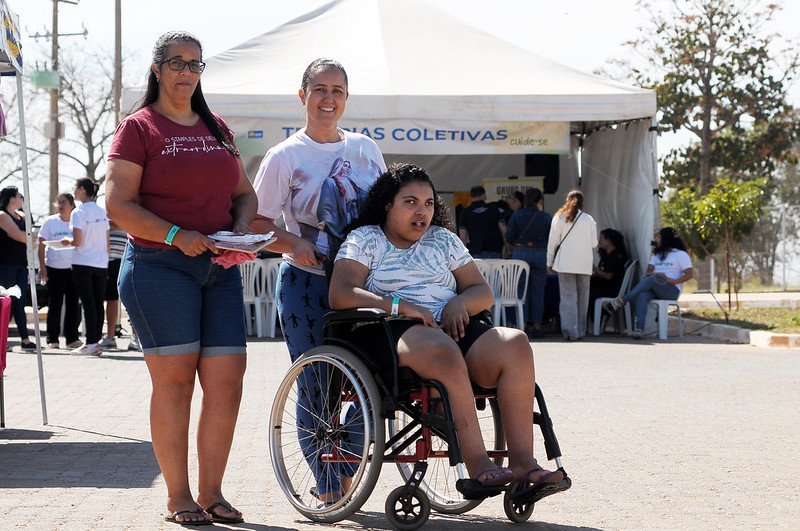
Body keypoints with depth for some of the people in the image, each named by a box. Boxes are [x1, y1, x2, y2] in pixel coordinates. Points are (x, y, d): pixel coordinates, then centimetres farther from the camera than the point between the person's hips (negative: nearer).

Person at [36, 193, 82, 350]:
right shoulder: (49, 222, 1)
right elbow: (42, 245, 1)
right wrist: (42, 266, -7)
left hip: (73, 268, 2)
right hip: (54, 268, -2)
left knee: (73, 304, 2)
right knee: (55, 304, 0)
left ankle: (72, 338, 11)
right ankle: (52, 339, 7)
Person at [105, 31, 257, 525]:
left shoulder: (217, 128, 18)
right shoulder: (138, 128, 1)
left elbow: (245, 192, 21)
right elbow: (118, 203, -8)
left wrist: (242, 227, -1)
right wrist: (176, 235, -18)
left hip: (219, 268, 5)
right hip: (160, 267, -5)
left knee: (227, 380, -1)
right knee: (174, 381, -4)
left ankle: (212, 491, 10)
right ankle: (178, 496, 5)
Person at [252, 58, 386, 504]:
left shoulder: (366, 149, 10)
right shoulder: (285, 157, -2)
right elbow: (258, 224, -4)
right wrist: (294, 243, -21)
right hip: (307, 284, -4)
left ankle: (345, 470, 21)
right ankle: (329, 488, 10)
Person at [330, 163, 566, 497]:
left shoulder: (443, 239, 25)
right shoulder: (365, 239, 13)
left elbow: (483, 292, 22)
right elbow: (340, 295, -3)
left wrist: (460, 303, -3)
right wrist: (399, 305, -15)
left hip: (455, 328, 5)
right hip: (398, 333, -4)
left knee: (515, 343, -28)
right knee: (444, 350, -40)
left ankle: (522, 459, -35)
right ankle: (477, 464, -44)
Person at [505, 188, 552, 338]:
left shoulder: (516, 215, -1)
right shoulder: (546, 217, 0)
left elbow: (509, 238, -3)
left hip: (520, 253, 0)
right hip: (540, 254, 0)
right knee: (538, 291, 6)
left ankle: (526, 324, 4)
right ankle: (537, 324, 6)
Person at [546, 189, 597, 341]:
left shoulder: (559, 218, 2)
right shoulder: (589, 219, 3)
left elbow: (553, 242, 3)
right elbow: (594, 243, 6)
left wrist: (550, 262, 11)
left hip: (565, 263, -1)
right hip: (584, 264, 1)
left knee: (568, 296, -3)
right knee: (582, 297, 9)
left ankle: (571, 332, -12)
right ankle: (581, 332, 12)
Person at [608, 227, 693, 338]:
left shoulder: (681, 254, 6)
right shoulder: (657, 254, 27)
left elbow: (690, 274, -6)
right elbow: (649, 270, 15)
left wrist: (673, 281, -16)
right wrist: (651, 273, -7)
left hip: (671, 290, -5)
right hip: (654, 289, 5)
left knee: (651, 279, -35)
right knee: (642, 296, -32)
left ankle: (622, 301, -35)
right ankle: (639, 329, -47)